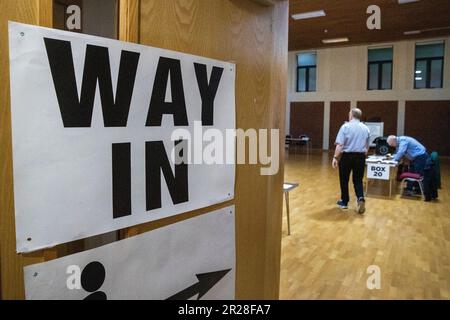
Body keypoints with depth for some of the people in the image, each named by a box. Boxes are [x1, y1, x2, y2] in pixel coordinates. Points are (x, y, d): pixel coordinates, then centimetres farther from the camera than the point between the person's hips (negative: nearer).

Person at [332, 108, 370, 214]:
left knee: (344, 180, 10)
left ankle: (344, 202, 19)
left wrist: (335, 157, -11)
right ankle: (360, 198, -11)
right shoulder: (366, 128, 7)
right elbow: (367, 147, 13)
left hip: (347, 156, -3)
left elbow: (340, 145, -14)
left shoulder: (345, 126, -7)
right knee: (358, 180, 11)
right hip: (360, 157, 3)